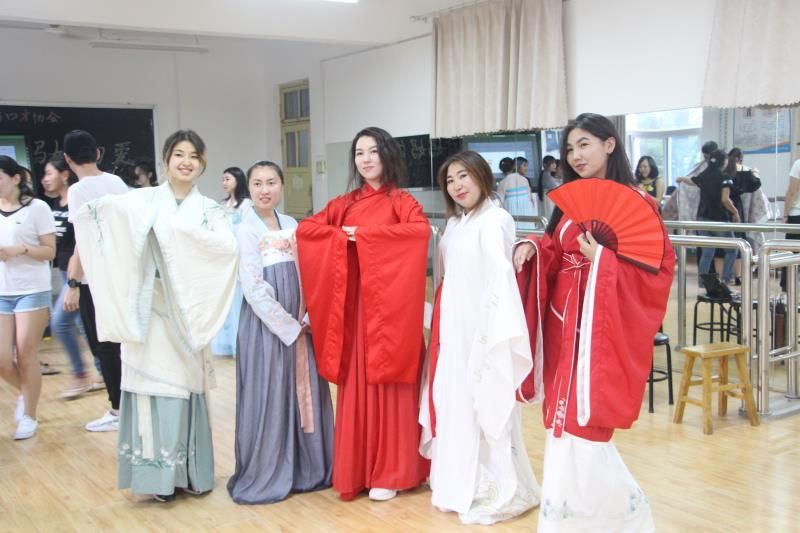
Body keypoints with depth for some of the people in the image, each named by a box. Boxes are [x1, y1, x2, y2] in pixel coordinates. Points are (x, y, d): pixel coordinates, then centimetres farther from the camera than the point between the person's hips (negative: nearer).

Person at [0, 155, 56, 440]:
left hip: (32, 291, -4)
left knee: (26, 356, 0)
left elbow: (50, 251, -4)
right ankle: (25, 392, 31)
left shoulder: (37, 208, -5)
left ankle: (29, 416, 15)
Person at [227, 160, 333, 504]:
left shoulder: (292, 226, 10)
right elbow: (254, 289, -13)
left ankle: (306, 469, 23)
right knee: (269, 399, 0)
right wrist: (288, 326, -13)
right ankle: (264, 477, 14)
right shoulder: (245, 231, -6)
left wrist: (308, 318, -3)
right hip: (267, 325, -5)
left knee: (305, 394, 10)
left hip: (300, 324, 5)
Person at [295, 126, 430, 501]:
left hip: (386, 307, -4)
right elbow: (305, 229, 4)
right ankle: (355, 469, 18)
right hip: (352, 307, 4)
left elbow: (422, 231, -21)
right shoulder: (344, 204, 12)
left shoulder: (400, 201, -1)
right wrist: (343, 236, -11)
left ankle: (389, 472, 12)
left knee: (387, 385, 2)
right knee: (355, 385, 7)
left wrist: (365, 234, -18)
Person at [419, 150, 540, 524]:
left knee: (480, 405, -3)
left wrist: (496, 330, -26)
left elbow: (500, 275, -21)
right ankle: (458, 481, 28)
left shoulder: (495, 220, -13)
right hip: (452, 325, 9)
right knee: (453, 400, 14)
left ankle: (489, 490, 9)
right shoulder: (454, 222, 14)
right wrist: (439, 324, 13)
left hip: (479, 326, -9)